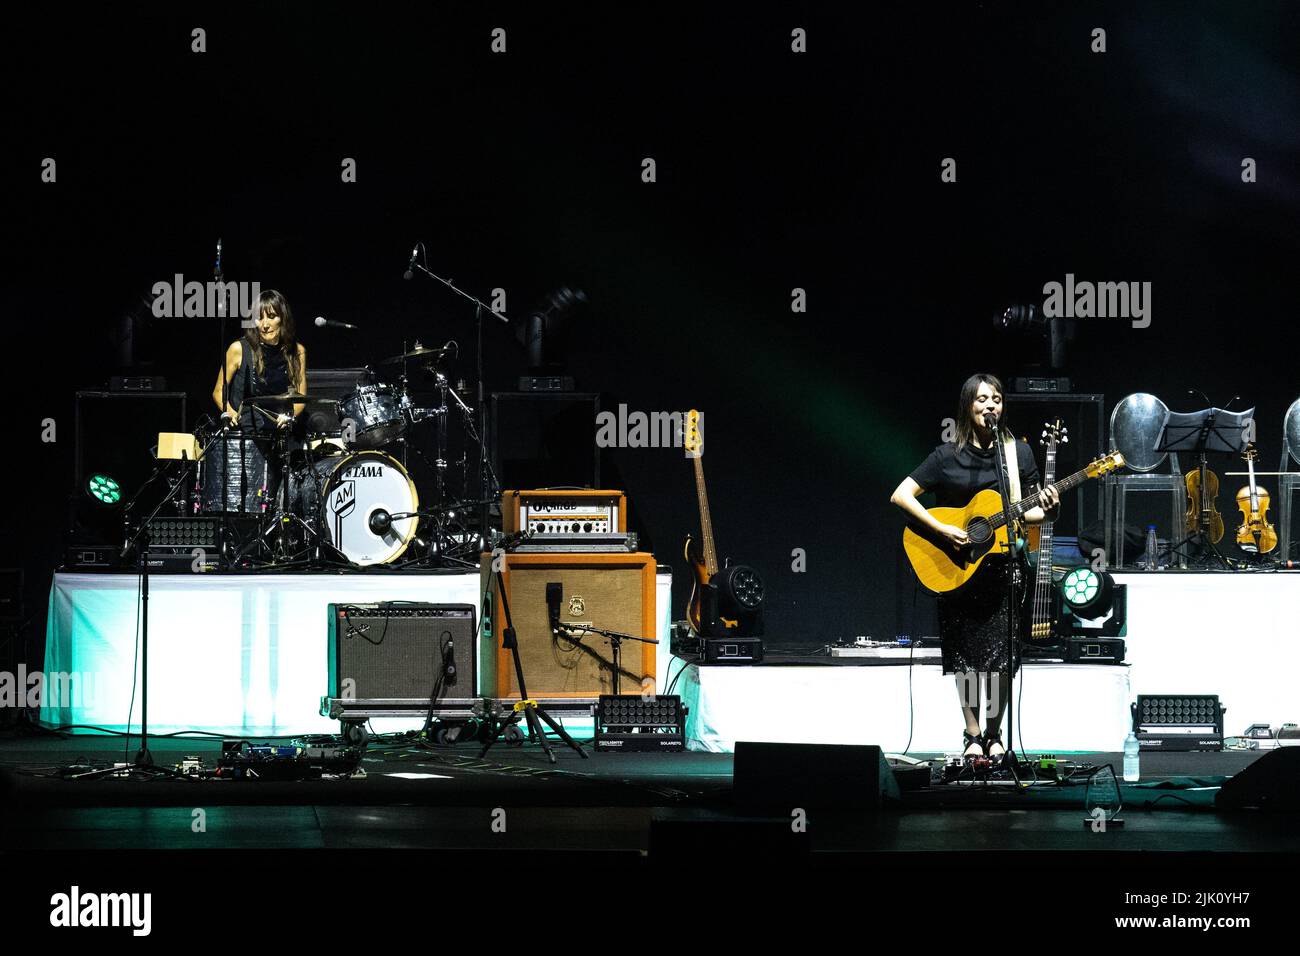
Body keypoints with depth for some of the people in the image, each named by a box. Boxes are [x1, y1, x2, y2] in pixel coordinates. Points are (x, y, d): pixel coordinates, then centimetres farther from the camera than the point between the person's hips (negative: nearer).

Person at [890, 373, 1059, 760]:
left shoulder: (1019, 453, 6)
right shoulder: (947, 456, -1)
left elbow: (1026, 512, 10)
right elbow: (901, 495, -5)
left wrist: (1047, 510, -13)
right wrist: (941, 530, -15)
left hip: (1002, 566, 1)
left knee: (1001, 655, -4)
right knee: (964, 655, 2)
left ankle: (994, 734, 12)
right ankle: (972, 734, 15)